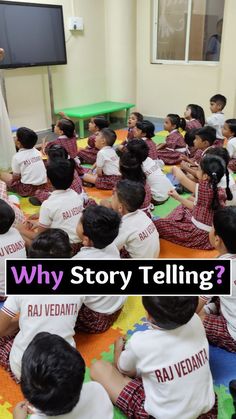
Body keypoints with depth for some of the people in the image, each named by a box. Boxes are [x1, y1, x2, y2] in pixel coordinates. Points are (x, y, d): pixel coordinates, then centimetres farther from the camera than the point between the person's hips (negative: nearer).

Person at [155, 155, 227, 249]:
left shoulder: (203, 189, -27)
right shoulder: (221, 192, -4)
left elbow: (181, 177, -14)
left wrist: (176, 169, 9)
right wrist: (178, 197, 10)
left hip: (200, 235, -8)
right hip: (213, 233, 8)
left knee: (157, 224, 3)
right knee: (183, 207, 26)